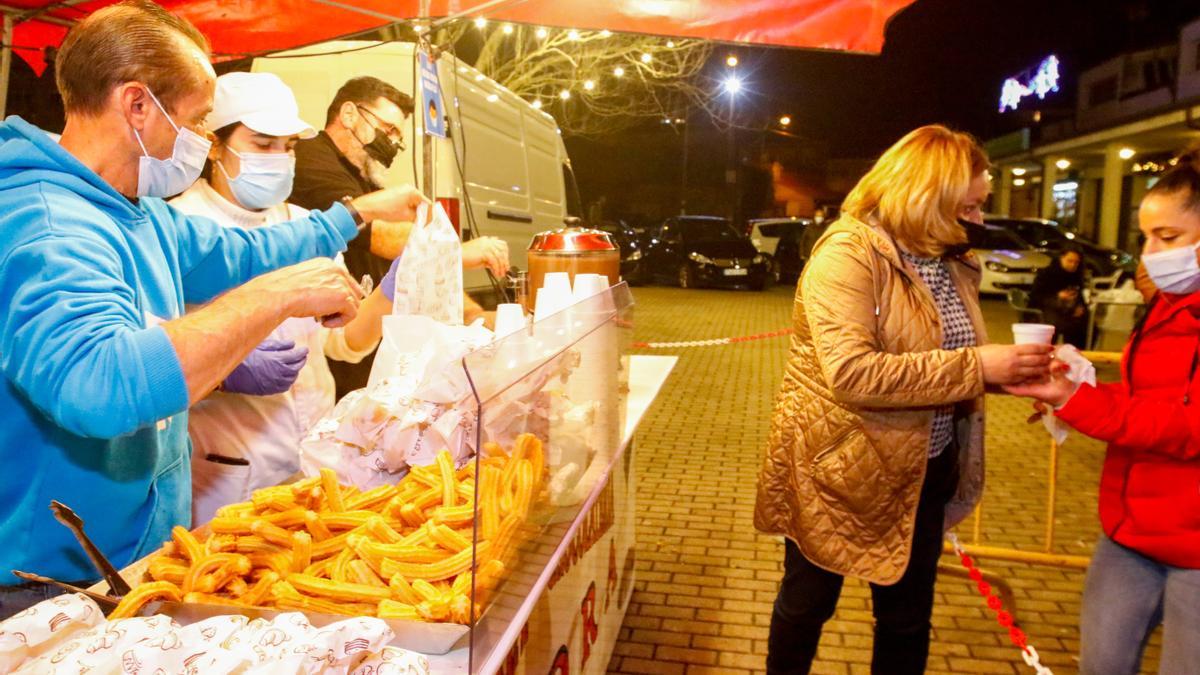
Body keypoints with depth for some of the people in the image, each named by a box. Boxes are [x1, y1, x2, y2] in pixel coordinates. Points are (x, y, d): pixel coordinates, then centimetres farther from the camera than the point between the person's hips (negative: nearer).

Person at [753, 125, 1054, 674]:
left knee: (908, 619, 19)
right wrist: (976, 367, -26)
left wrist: (1006, 372, -2)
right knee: (807, 604, 15)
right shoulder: (848, 252, -19)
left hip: (921, 473, 7)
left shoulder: (948, 260, 6)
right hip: (839, 473, -7)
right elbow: (852, 372, -31)